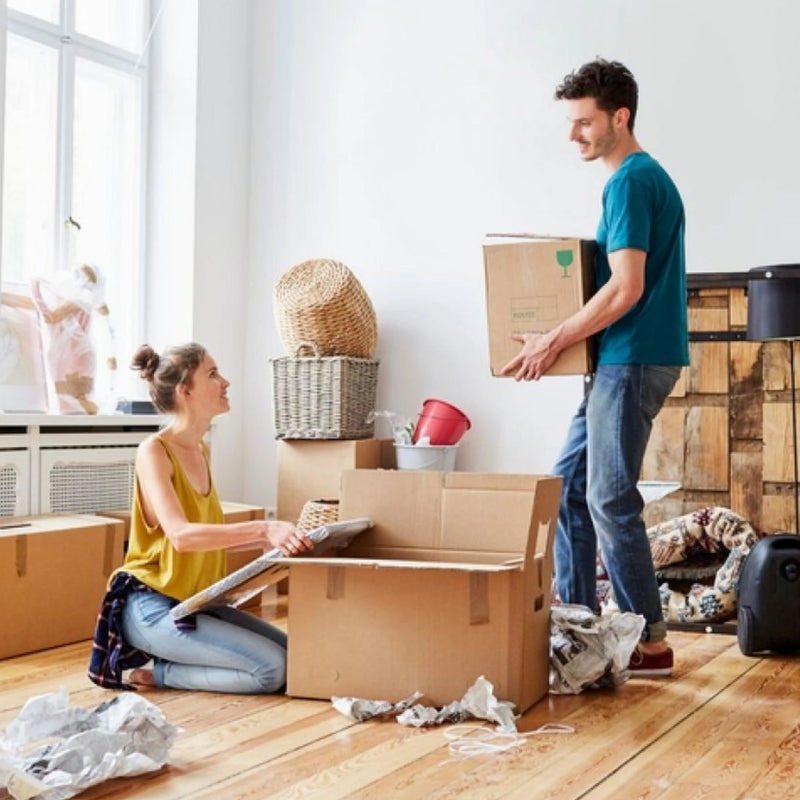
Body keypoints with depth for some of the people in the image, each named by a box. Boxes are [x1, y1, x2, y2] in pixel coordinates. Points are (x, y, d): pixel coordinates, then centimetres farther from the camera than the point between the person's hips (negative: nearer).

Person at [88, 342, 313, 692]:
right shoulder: (154, 450, -15)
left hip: (196, 599, 9)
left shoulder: (201, 450, 10)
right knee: (272, 668, -18)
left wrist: (273, 539, 0)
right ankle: (156, 673, -3)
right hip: (151, 605, -9)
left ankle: (163, 662, 7)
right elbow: (181, 535, -30)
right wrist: (263, 528, -38)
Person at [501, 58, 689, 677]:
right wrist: (564, 337, 19)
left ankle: (650, 642, 2)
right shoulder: (645, 176, 17)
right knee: (570, 482, 13)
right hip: (624, 359, 10)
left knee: (611, 499, -6)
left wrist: (555, 341, -14)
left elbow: (626, 288, -21)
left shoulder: (631, 181, -14)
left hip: (634, 361, -10)